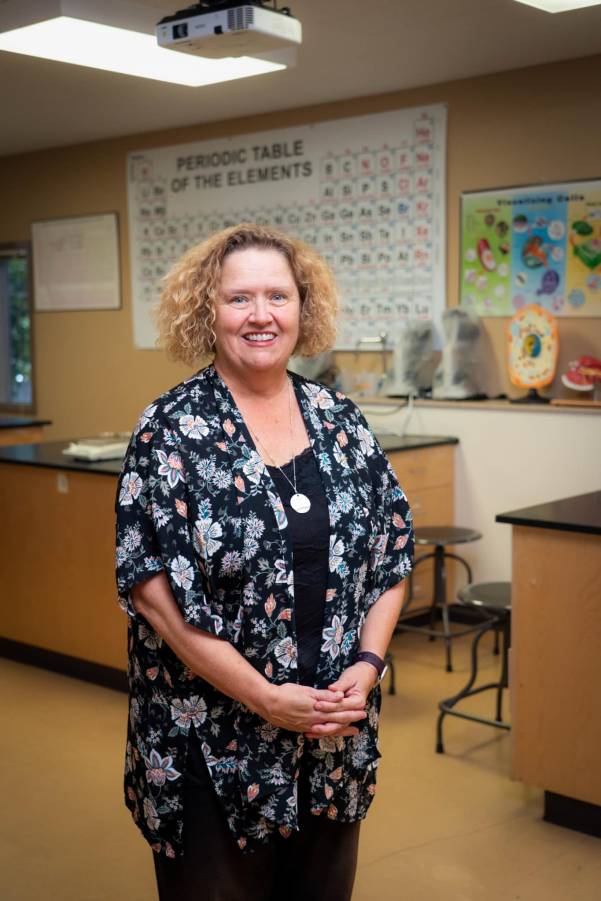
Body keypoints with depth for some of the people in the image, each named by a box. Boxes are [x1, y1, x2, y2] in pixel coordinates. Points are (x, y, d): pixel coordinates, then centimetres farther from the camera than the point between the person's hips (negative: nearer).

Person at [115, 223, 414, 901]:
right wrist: (266, 698, -17)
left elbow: (392, 555, 8)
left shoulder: (340, 422, 4)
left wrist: (367, 663, -6)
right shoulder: (171, 430, -10)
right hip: (212, 744, -4)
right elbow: (154, 588, -15)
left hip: (335, 740, 4)